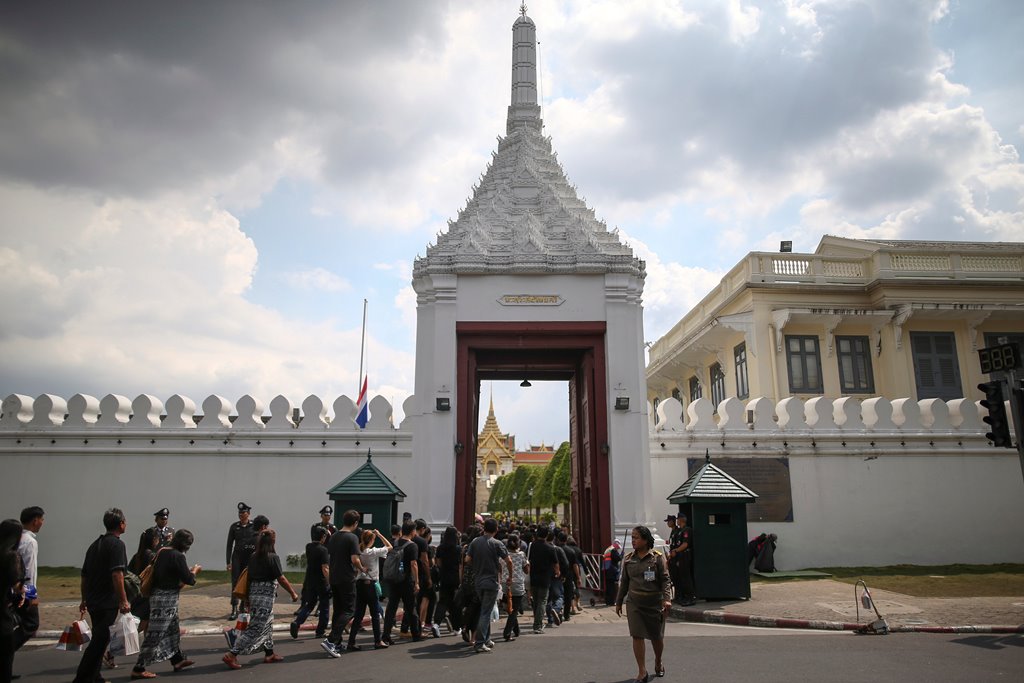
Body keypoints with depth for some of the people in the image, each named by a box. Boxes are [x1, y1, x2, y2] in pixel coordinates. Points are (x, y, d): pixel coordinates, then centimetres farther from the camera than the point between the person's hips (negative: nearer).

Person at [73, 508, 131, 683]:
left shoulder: (95, 544, 13)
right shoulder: (117, 544, -13)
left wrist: (84, 600, 26)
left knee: (98, 639, 19)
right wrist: (123, 601, -20)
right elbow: (117, 574, -22)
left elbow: (84, 575, 19)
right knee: (100, 641, -3)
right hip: (108, 602, -9)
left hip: (93, 601, 9)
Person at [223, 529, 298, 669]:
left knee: (268, 624, 19)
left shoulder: (253, 557, 5)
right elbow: (281, 579, -12)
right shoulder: (273, 558, -13)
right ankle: (231, 654, -8)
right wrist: (293, 593, -1)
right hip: (266, 596, -7)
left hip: (253, 594, 7)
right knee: (256, 628, -3)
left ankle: (269, 654, 27)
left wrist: (248, 598, 17)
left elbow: (249, 576, 9)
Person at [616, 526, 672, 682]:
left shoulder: (657, 557, -6)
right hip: (634, 603, 2)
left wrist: (667, 599, -19)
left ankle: (658, 663, 39)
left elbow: (665, 580, -7)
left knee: (657, 637, 11)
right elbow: (624, 582, 12)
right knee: (637, 636, -7)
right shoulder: (628, 559, 4)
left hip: (655, 603, -2)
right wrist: (618, 602, 14)